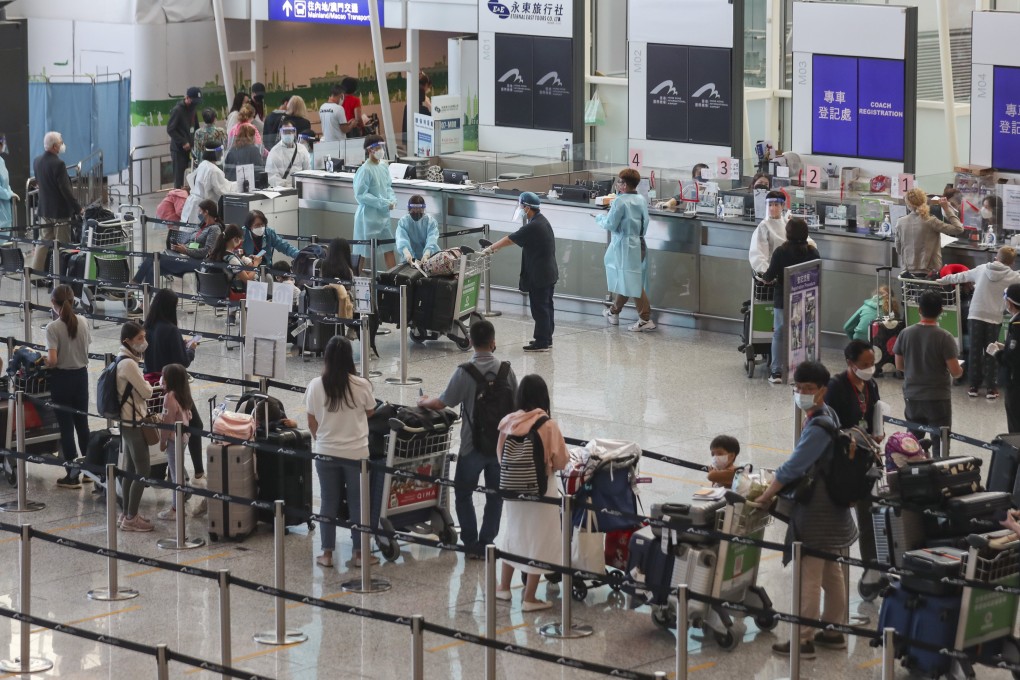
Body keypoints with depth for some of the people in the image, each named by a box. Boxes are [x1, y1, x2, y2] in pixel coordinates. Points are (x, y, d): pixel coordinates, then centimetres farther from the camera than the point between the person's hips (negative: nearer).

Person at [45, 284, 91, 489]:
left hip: (62, 378, -5)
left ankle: (73, 475, 6)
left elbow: (52, 360, -24)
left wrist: (43, 362, -4)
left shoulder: (53, 328, -19)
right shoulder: (83, 322, -3)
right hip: (81, 375, 5)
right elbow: (86, 349, 4)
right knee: (82, 422, 17)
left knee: (66, 426, 3)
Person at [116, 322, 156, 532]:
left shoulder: (122, 360, 10)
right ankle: (131, 519, -2)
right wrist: (149, 385, 5)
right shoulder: (129, 364, -20)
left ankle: (127, 515, 21)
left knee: (130, 469, 15)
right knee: (143, 471, -5)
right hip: (133, 422, -10)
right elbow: (146, 392, -17)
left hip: (127, 421, 10)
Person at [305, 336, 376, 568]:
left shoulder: (316, 386, -10)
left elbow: (312, 422, 0)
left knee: (329, 501, 11)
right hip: (356, 451, -1)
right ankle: (359, 553, 14)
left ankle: (327, 554, 15)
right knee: (358, 502, 10)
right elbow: (370, 412, 4)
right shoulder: (361, 385, -13)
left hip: (325, 452, 1)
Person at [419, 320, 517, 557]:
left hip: (473, 446, -3)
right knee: (495, 495, 15)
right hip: (501, 443, 3)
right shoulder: (506, 370, -6)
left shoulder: (465, 373, -17)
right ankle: (486, 543, 16)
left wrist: (424, 402, 11)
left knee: (463, 493, 14)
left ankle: (471, 544, 13)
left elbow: (442, 403, -11)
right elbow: (515, 405, 4)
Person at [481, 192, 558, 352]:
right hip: (548, 273, 10)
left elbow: (510, 240, -16)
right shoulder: (541, 222, 10)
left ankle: (542, 342, 1)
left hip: (539, 276, -10)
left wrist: (490, 249, -4)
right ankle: (546, 339, 24)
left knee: (540, 309, -3)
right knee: (546, 306, 16)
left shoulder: (533, 227, -22)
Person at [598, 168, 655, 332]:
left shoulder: (621, 201, -17)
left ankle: (645, 319, -7)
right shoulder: (641, 200, 6)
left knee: (633, 283, -5)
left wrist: (600, 218, 6)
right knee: (624, 280, 20)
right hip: (639, 243, 8)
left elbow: (610, 225, -15)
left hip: (625, 245, -8)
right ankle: (614, 312, 35)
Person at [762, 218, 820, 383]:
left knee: (779, 333, 8)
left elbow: (770, 275, -10)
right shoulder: (812, 252, -6)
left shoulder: (781, 251, -13)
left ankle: (776, 372, 7)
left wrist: (766, 277, 13)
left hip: (782, 299, -2)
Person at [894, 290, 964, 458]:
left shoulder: (905, 334, -4)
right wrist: (960, 370, 8)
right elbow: (955, 371, -15)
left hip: (912, 396, 4)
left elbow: (899, 366, 4)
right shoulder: (944, 337, -15)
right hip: (938, 398, -4)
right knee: (939, 445, 3)